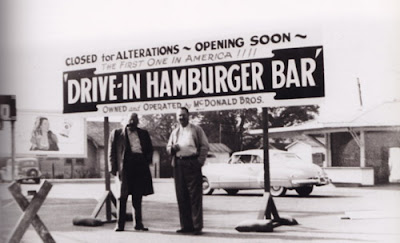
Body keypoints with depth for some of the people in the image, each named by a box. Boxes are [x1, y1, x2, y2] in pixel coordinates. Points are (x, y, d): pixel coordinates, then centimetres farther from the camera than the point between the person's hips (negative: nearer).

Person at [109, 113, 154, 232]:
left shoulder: (144, 134, 17)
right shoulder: (117, 133, 8)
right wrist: (114, 168, -4)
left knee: (138, 197, 6)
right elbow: (112, 151, 5)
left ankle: (138, 223, 12)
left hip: (140, 166, 3)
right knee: (122, 196, -2)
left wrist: (147, 161, 5)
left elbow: (150, 149, 21)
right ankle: (120, 224, 2)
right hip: (124, 166, -3)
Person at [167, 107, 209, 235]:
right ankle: (186, 225, 11)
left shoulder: (196, 129, 8)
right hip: (178, 165, 5)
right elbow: (168, 147, 23)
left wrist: (200, 161, -9)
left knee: (195, 195, -6)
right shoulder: (175, 132, 20)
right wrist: (172, 148, -2)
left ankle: (197, 226, -4)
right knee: (181, 196, 4)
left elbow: (204, 146, 3)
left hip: (192, 163, -5)